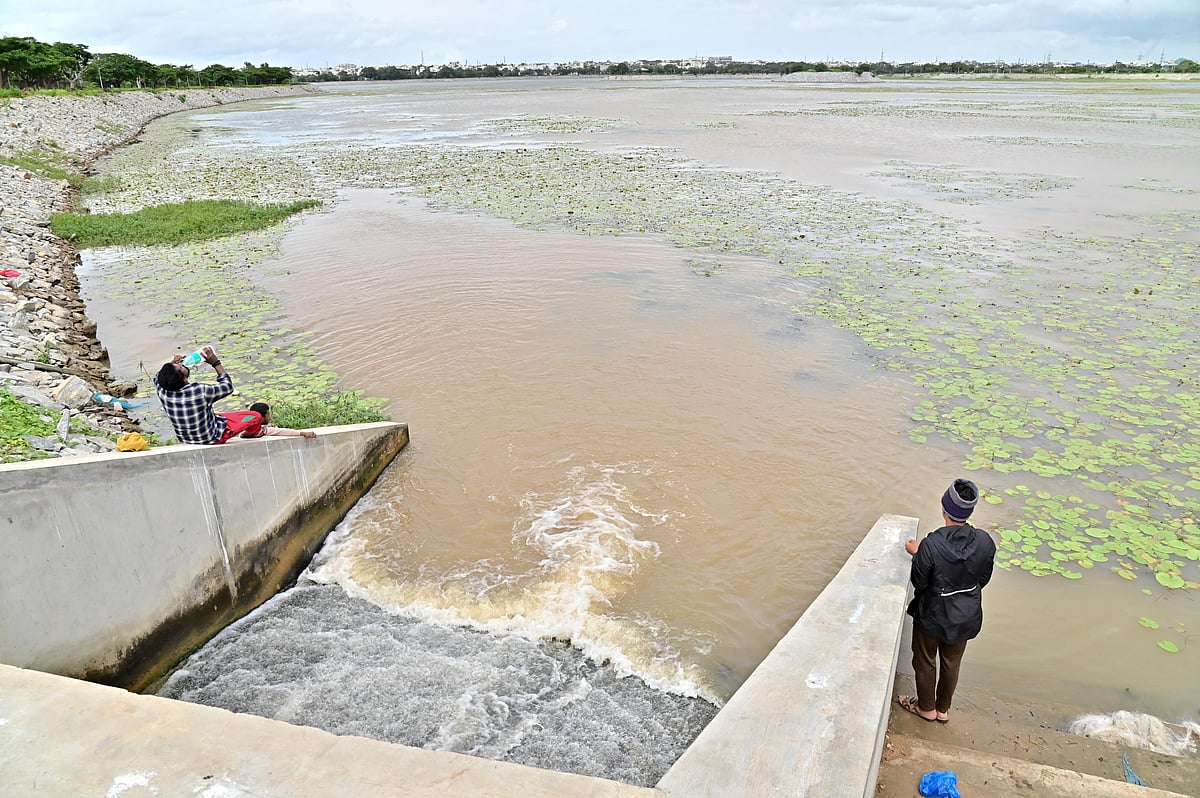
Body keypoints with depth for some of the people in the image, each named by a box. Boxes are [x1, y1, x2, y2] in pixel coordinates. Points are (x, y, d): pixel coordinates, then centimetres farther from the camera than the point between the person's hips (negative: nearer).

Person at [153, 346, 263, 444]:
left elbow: (157, 378, 6)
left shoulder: (163, 392, -21)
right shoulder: (200, 391, -37)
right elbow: (227, 387, -16)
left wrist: (171, 362, -9)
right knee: (256, 417, 4)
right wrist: (216, 363, -13)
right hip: (211, 438, -6)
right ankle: (249, 433, 35)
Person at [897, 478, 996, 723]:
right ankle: (943, 709, 46)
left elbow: (918, 582, -18)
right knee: (951, 663, 26)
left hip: (932, 617, -4)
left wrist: (916, 554, -4)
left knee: (925, 662, 22)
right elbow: (983, 580, -4)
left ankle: (926, 707, 42)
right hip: (966, 617, 4)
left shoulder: (931, 545, -32)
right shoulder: (985, 542, -20)